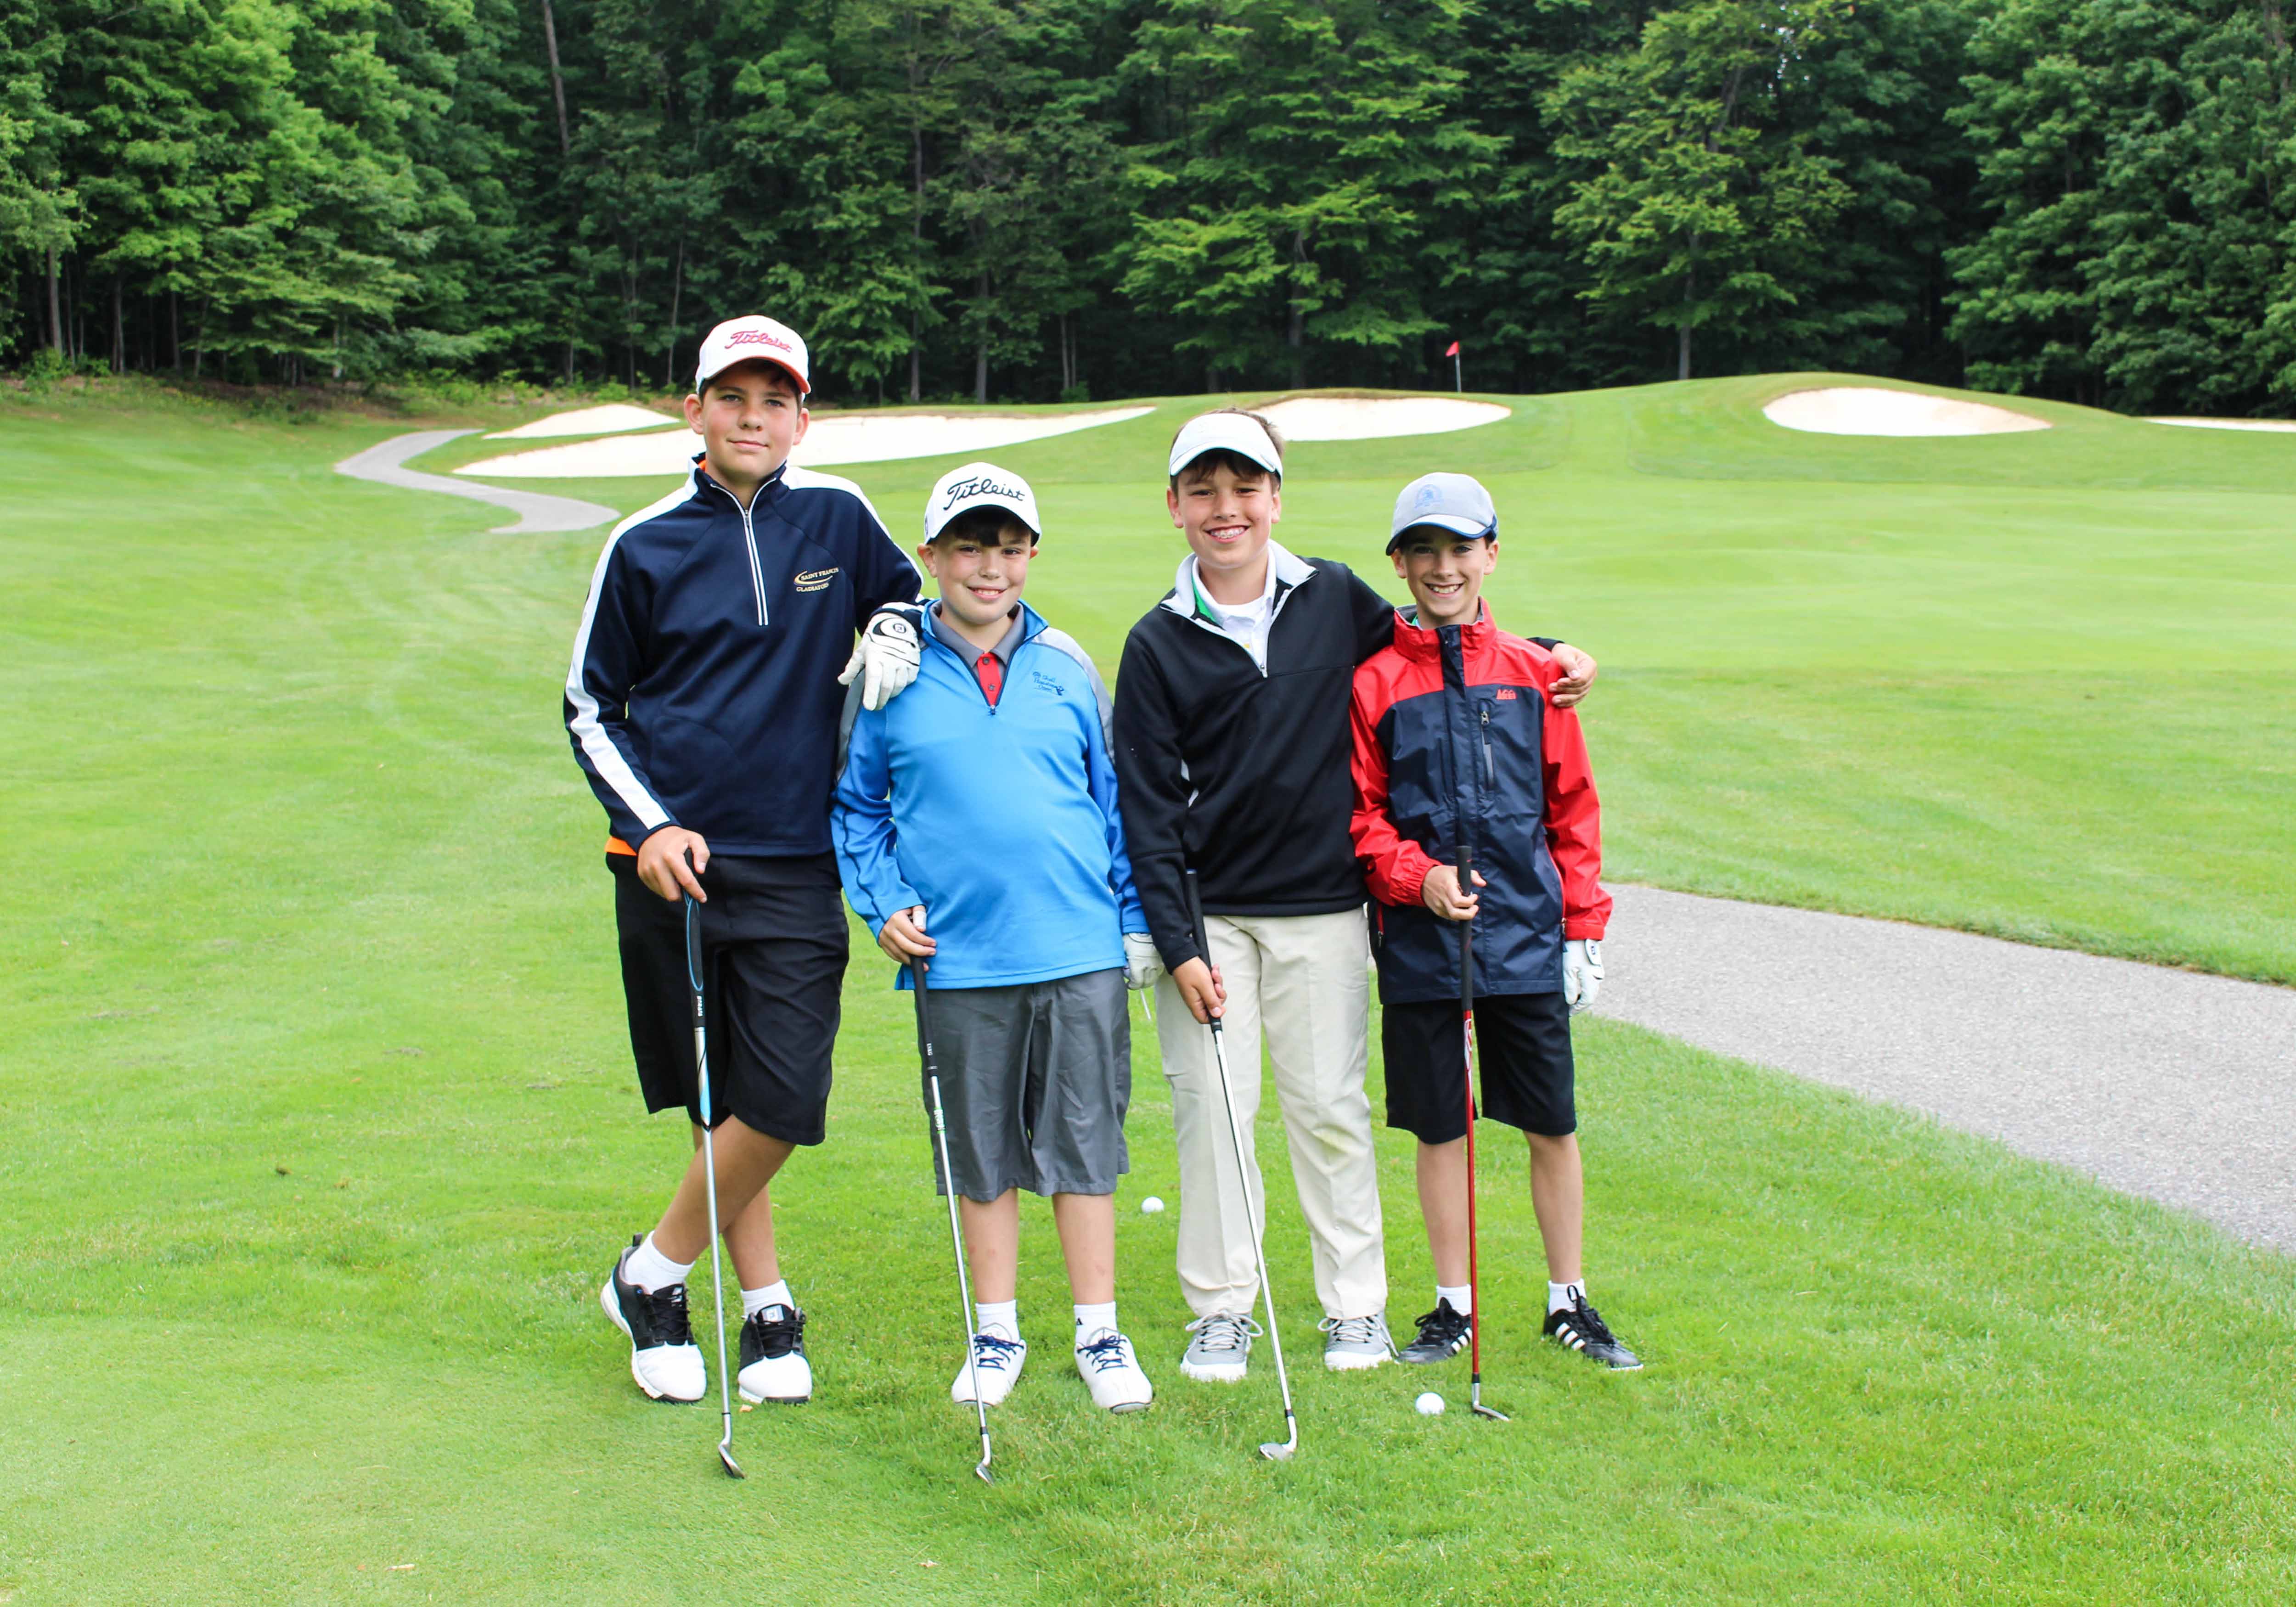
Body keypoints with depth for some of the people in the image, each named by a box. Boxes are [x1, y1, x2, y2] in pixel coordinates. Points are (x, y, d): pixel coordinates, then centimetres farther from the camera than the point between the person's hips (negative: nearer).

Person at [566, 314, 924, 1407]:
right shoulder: (645, 545, 2)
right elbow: (589, 705, 9)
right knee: (713, 1101, 6)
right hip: (670, 861, 0)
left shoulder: (836, 517, 3)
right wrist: (649, 824, -4)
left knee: (783, 1099, -9)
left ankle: (656, 1271, 12)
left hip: (795, 867, 0)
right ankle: (767, 1305, 22)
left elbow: (911, 596, 23)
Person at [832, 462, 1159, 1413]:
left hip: (1080, 949, 1)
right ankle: (997, 1333, 23)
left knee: (1084, 1143, 5)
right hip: (959, 956, 0)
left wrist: (1134, 918, 10)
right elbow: (857, 807, 11)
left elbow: (1113, 800, 12)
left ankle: (1100, 1333, 17)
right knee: (982, 1153, 10)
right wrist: (885, 903, -1)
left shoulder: (1069, 669, 6)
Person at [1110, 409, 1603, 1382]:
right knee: (1210, 1108, 1)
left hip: (1321, 910, 1)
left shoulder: (1334, 599, 3)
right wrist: (1175, 943, -8)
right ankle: (1222, 1309, 15)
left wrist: (1547, 653, 6)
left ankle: (1356, 1304, 18)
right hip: (1209, 915, 0)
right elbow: (1147, 807, -1)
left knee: (1331, 1107, 5)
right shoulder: (1158, 644, 0)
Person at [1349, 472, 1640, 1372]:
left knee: (1553, 1127, 8)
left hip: (1528, 941, 1)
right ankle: (1453, 1306, 23)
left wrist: (1583, 927, 3)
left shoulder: (1533, 674, 4)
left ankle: (1569, 1302, 24)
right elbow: (1359, 813, 1)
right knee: (1439, 1129, 8)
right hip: (1420, 948, -1)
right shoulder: (1374, 682, -1)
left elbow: (1574, 808, 7)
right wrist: (1418, 877, -15)